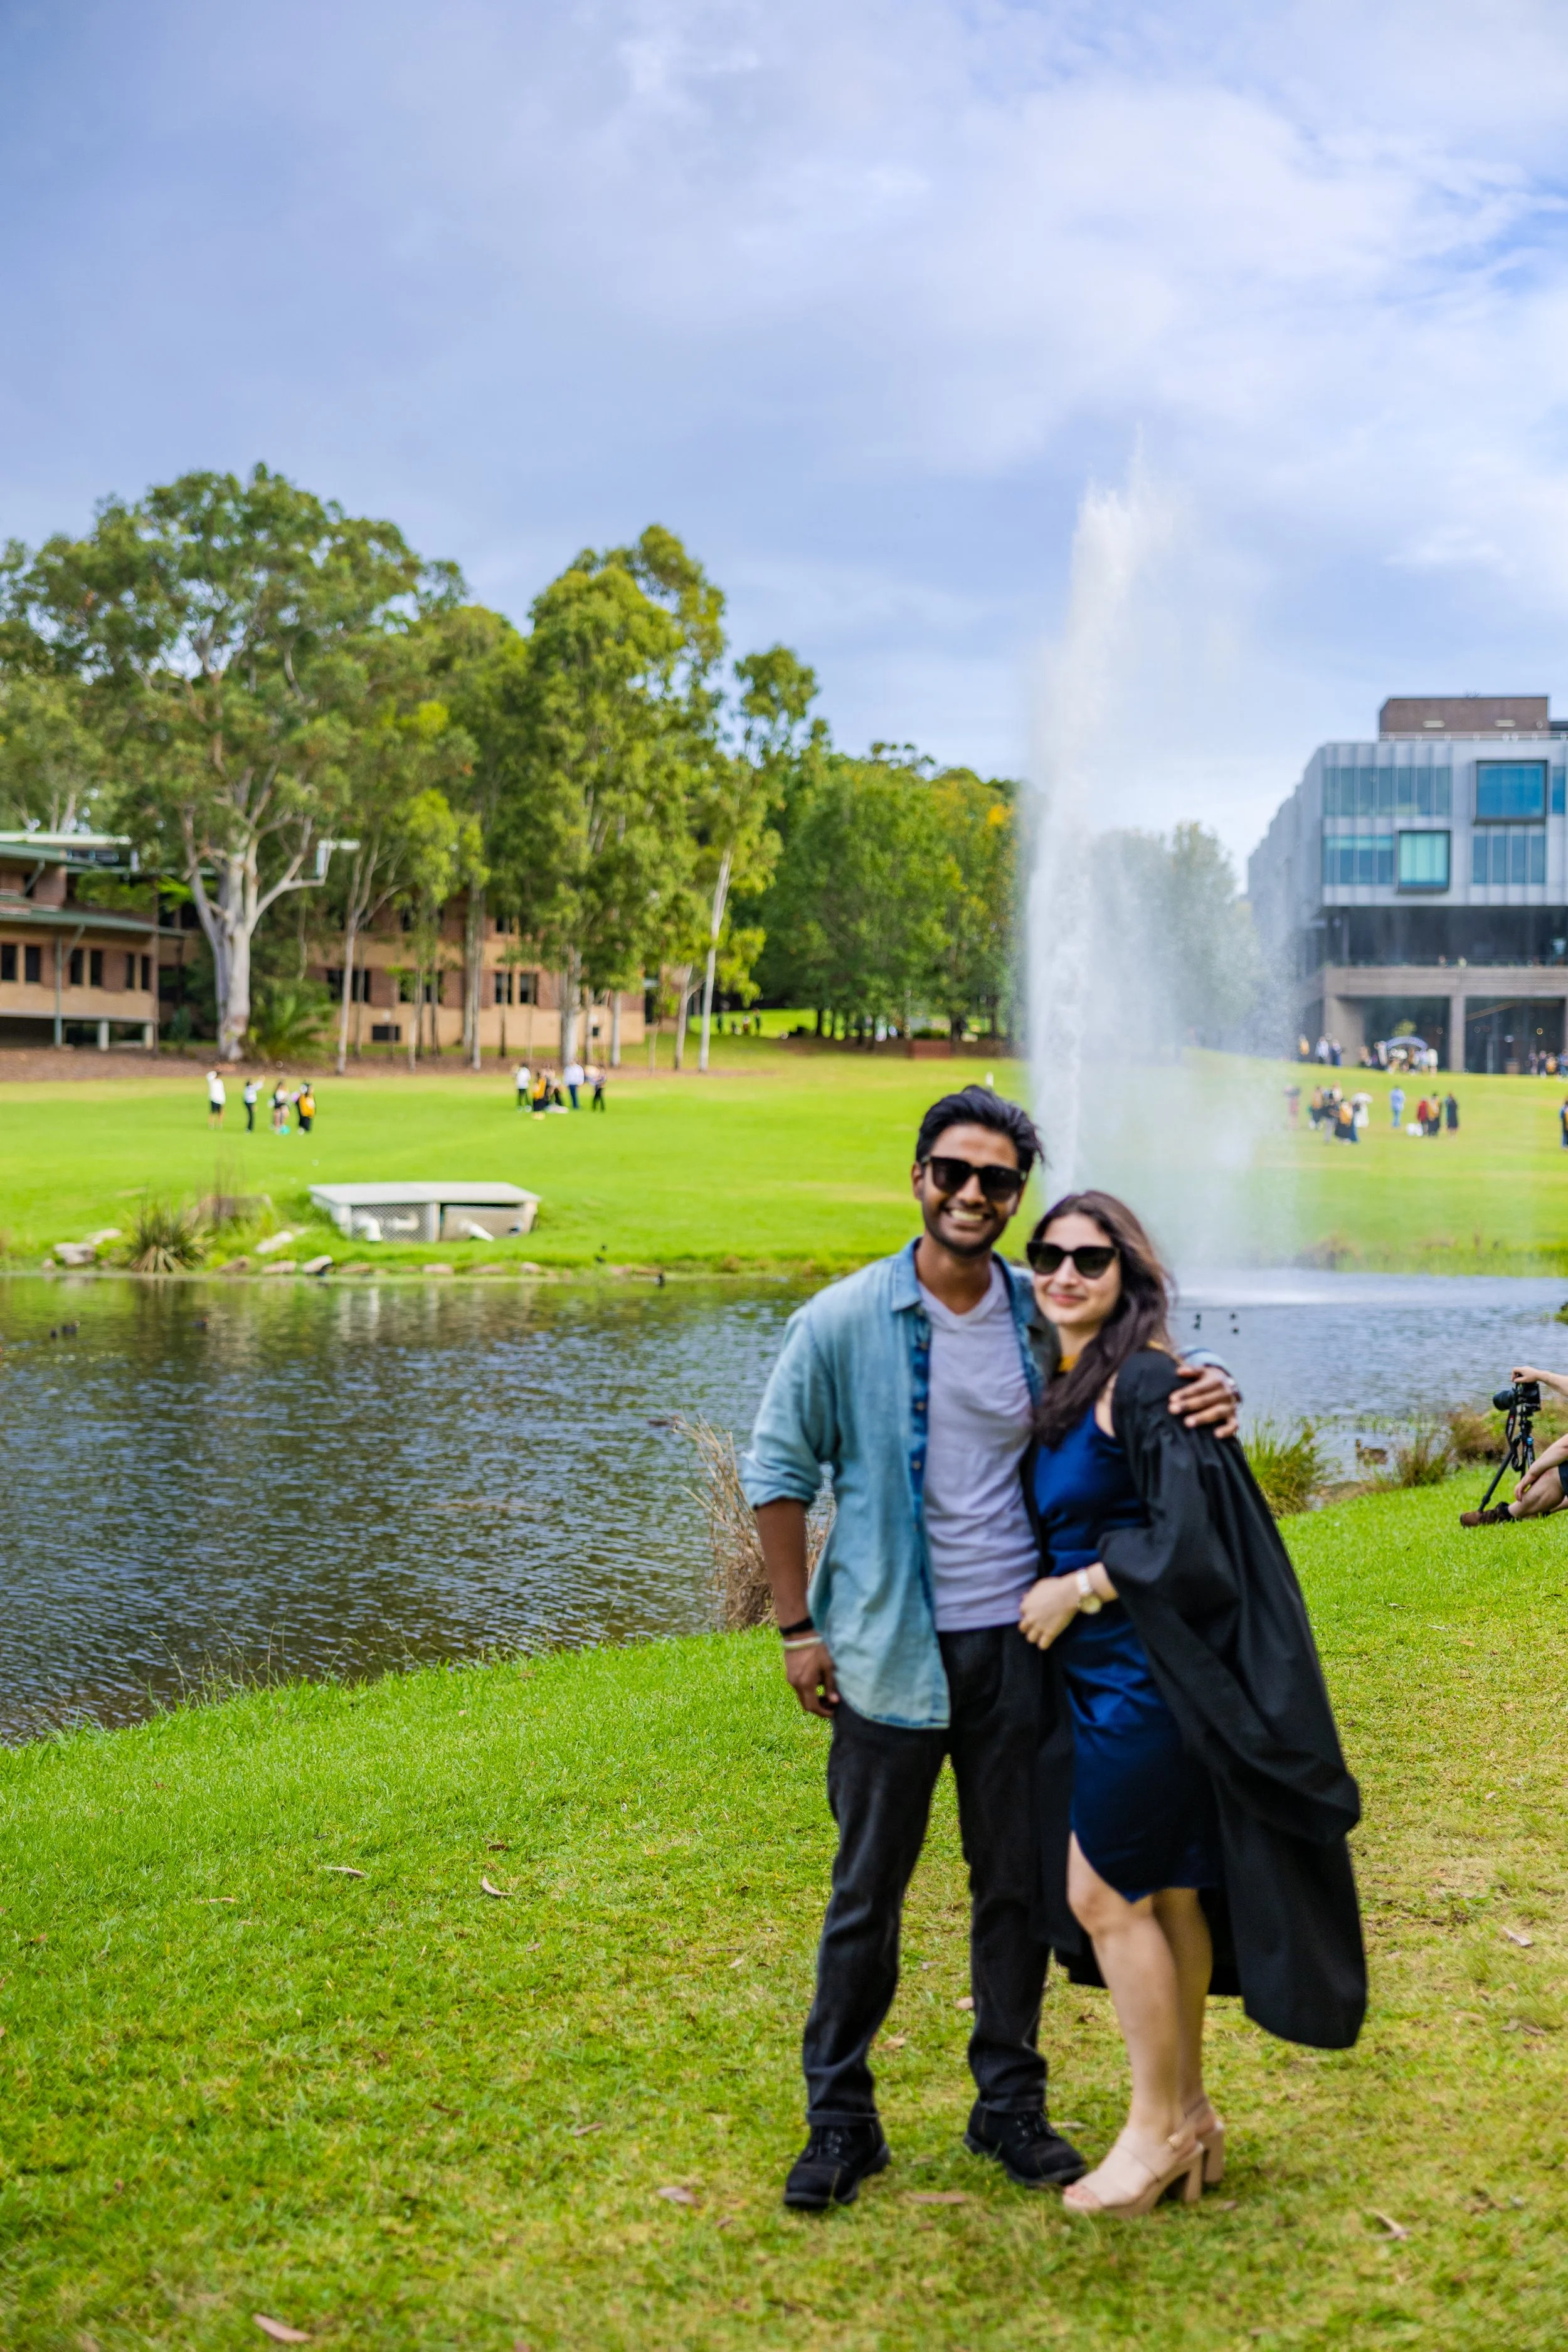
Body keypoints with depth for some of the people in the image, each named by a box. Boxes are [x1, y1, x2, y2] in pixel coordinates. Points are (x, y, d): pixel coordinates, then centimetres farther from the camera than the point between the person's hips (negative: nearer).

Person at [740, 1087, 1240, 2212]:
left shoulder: (1044, 1316, 1)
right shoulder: (844, 1321, -7)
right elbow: (777, 1469, 0)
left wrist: (1203, 1399, -10)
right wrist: (799, 1627, -3)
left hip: (1017, 1642, 3)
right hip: (889, 1647, -3)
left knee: (1018, 1881, 12)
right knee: (868, 1890, 7)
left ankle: (1010, 2104, 28)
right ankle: (841, 2119, 22)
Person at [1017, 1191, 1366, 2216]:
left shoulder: (1145, 1382, -16)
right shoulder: (1059, 1390, 11)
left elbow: (1186, 1537, -20)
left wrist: (1078, 1591, -13)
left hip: (1148, 1675, -8)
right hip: (1097, 1678, 8)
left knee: (1104, 1894, -4)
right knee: (1165, 1893, 13)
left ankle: (1159, 2128, 10)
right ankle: (1190, 2114, 23)